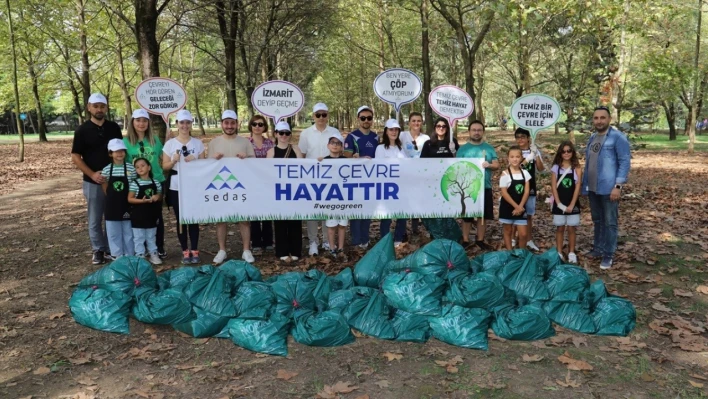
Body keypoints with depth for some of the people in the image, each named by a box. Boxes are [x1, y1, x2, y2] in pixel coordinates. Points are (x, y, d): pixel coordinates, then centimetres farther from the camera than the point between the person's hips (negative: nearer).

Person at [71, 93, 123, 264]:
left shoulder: (114, 128, 5)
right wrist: (92, 174, -16)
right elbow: (75, 157, -4)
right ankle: (98, 250, 18)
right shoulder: (82, 130, -4)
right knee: (95, 219, 6)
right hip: (93, 182, -2)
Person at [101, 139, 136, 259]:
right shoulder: (106, 170, -2)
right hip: (112, 206, 1)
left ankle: (129, 256, 20)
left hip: (127, 205, -1)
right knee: (114, 233, 7)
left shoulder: (131, 168, -4)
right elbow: (106, 190, 5)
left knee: (128, 232, 9)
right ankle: (117, 256, 19)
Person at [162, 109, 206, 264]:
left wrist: (194, 161, -12)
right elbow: (165, 167, 4)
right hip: (176, 187, 0)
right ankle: (185, 251, 13)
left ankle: (195, 251, 10)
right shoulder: (170, 143, 3)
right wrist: (174, 161, -15)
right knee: (181, 220, 5)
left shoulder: (198, 143, 5)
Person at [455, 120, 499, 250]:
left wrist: (489, 165, -18)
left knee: (483, 215, 8)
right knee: (466, 216, 4)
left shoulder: (489, 148, 7)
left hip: (485, 187, 2)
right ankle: (465, 241, 15)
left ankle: (480, 240, 20)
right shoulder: (463, 148, 2)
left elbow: (497, 165, 4)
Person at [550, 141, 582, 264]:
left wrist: (572, 205, -13)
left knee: (571, 229, 7)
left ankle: (572, 253, 16)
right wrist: (559, 203, -11)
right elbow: (554, 187, -4)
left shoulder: (577, 168, -2)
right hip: (559, 203, 1)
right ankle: (559, 253, 16)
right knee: (560, 228, 8)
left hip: (572, 203, -1)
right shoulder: (556, 168, -1)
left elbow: (577, 187, -7)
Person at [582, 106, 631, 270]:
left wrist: (618, 186, -19)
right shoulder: (592, 138, 12)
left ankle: (608, 255, 8)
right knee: (597, 221, 16)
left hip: (609, 188, -7)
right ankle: (598, 248, 28)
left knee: (609, 223, 0)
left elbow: (625, 162, -13)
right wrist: (585, 184, 15)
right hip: (592, 188, 7)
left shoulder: (618, 137, -10)